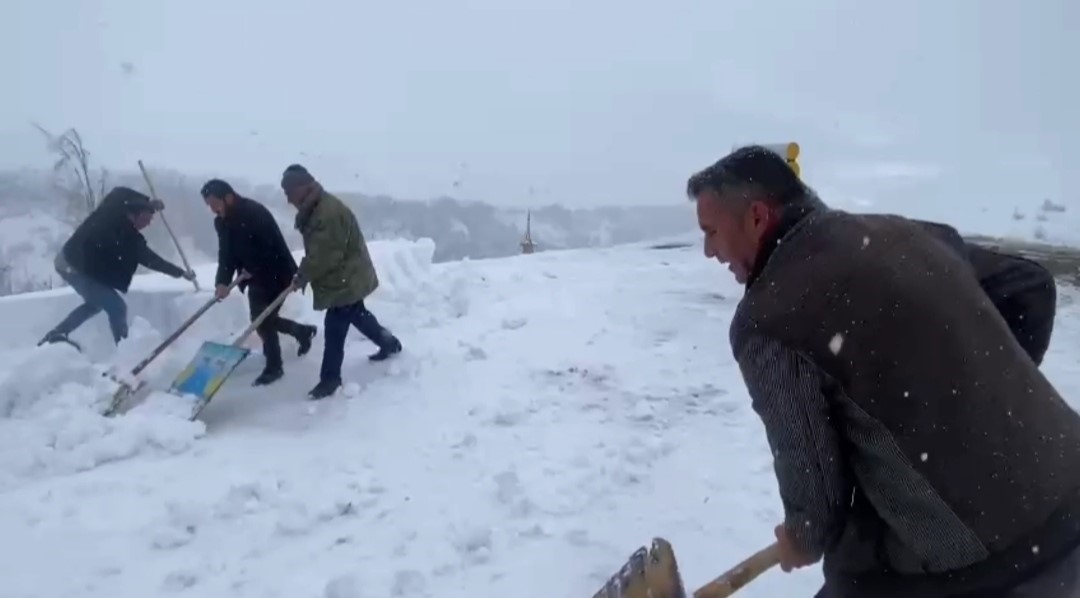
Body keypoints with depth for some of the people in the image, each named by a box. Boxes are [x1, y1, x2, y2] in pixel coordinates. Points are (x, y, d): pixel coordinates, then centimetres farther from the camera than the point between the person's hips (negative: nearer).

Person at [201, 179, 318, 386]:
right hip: (255, 276, 9)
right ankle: (304, 331, 36)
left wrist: (253, 270, -19)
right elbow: (226, 254, -1)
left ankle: (274, 367, 8)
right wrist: (223, 282, -16)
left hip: (275, 274, -9)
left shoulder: (255, 212, -24)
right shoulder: (222, 221, 1)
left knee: (262, 319, -8)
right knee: (262, 318, 14)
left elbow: (272, 247, -25)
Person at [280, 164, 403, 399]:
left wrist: (302, 276, -14)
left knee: (334, 329, -5)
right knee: (358, 315, 25)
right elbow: (315, 251, 15)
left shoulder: (328, 213, -28)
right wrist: (303, 274, 3)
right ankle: (390, 343, 43)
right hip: (344, 279, 11)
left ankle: (330, 378, 5)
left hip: (346, 279, -11)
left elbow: (324, 256, -27)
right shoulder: (315, 209, 6)